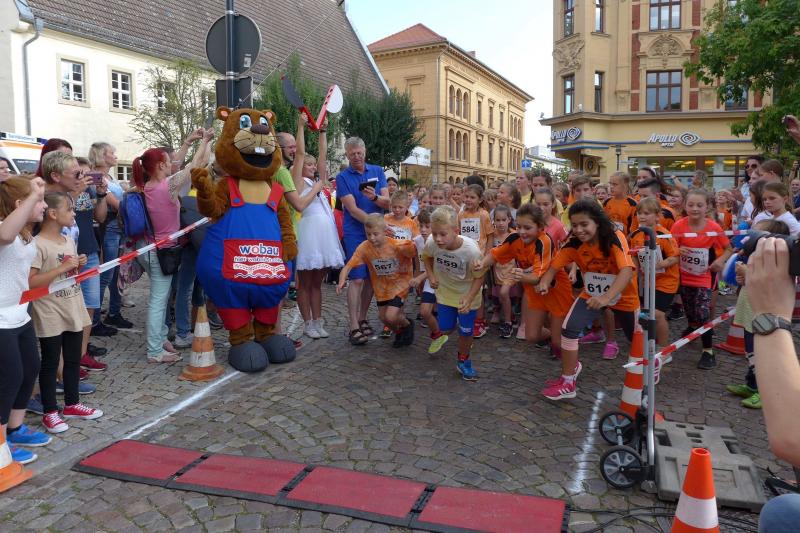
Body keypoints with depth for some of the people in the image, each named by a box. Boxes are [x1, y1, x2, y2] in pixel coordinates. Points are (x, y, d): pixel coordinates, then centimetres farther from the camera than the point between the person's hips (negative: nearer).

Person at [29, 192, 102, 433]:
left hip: (73, 312, 7)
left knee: (73, 360, 16)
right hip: (50, 317, -7)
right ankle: (50, 412, 18)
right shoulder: (38, 244, -16)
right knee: (50, 363, 5)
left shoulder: (69, 241, 8)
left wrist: (79, 266, 0)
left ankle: (72, 403, 31)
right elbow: (29, 282, -22)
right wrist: (62, 268, -24)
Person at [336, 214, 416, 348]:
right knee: (383, 318, 12)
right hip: (381, 286, 5)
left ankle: (407, 324, 19)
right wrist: (342, 281, -36)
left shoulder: (397, 245, -26)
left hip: (399, 283, -4)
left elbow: (416, 253, -18)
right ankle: (399, 332, 44)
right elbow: (348, 266, -20)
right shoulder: (364, 247, -18)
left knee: (391, 316, -16)